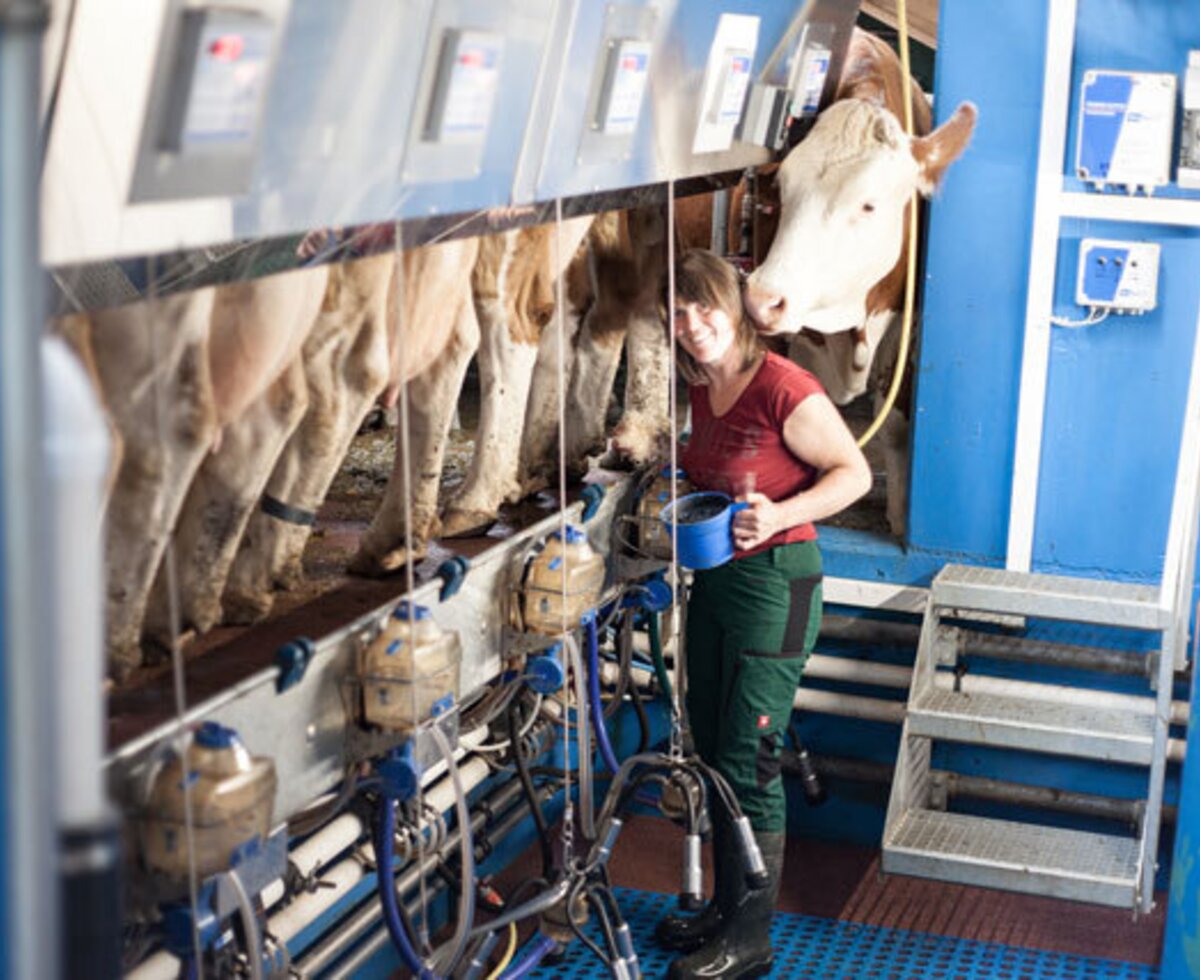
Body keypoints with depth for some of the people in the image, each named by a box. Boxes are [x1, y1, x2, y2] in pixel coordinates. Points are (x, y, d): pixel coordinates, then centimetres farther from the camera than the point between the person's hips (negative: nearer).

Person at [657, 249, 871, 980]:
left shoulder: (783, 388, -19)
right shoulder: (704, 390, 6)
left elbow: (854, 473, -16)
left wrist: (780, 515, -29)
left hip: (775, 582, -9)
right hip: (715, 579, 9)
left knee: (749, 762, -2)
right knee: (712, 751, 16)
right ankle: (727, 906, 31)